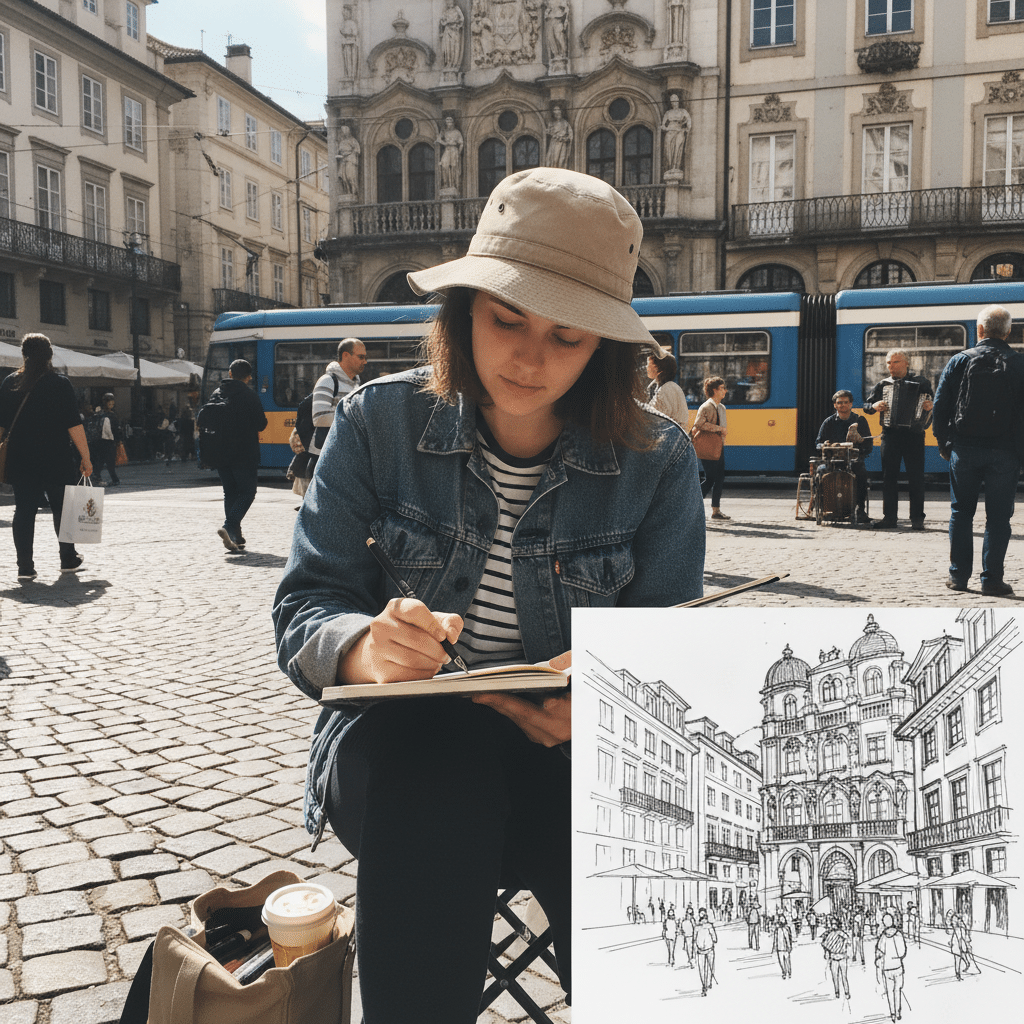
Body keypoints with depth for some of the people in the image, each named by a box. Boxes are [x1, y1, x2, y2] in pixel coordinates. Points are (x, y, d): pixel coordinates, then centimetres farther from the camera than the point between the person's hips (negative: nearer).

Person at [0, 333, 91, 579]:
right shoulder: (60, 383, -7)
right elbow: (74, 425, -11)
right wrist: (85, 458, -7)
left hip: (21, 461, 3)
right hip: (57, 461, -2)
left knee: (24, 511, 6)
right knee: (62, 509, 12)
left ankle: (25, 566, 3)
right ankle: (68, 559, 22)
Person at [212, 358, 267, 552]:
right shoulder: (249, 395, -9)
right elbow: (261, 424, -7)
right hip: (244, 454, -5)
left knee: (230, 492, 14)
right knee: (247, 492, 1)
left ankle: (235, 536, 12)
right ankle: (229, 527, -19)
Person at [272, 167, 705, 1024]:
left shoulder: (657, 462, 0)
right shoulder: (379, 423, -1)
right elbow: (305, 610, -3)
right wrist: (364, 648, -28)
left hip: (573, 742, 0)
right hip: (398, 731, 1)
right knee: (433, 775, -34)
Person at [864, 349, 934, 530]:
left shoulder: (920, 382, 5)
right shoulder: (882, 385, 11)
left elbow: (933, 401, 2)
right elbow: (866, 405, 14)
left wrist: (930, 406, -21)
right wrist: (874, 406, -7)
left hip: (914, 434, -2)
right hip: (890, 434, 2)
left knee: (916, 477, -1)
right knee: (889, 476, 3)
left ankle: (917, 518, 5)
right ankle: (889, 516, 8)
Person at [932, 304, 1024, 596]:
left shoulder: (959, 361, 1)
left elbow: (940, 405, 0)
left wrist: (944, 442, 8)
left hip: (964, 449, 1)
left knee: (961, 512, 10)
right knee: (998, 517, 4)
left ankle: (958, 575, 12)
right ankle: (991, 579, 4)